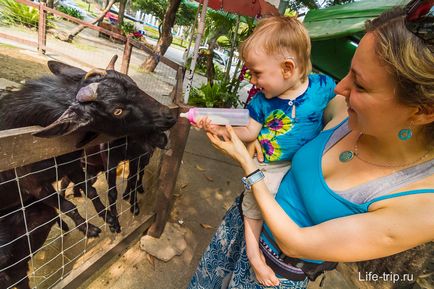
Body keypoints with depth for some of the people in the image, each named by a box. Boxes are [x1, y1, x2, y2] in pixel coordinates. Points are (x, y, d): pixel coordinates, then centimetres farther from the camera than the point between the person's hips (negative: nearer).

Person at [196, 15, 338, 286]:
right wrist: (220, 129, -18)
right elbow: (249, 132, -6)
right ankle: (254, 252, 22)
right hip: (270, 167, 1)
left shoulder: (323, 86, -12)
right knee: (253, 202, -1)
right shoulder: (262, 100, -9)